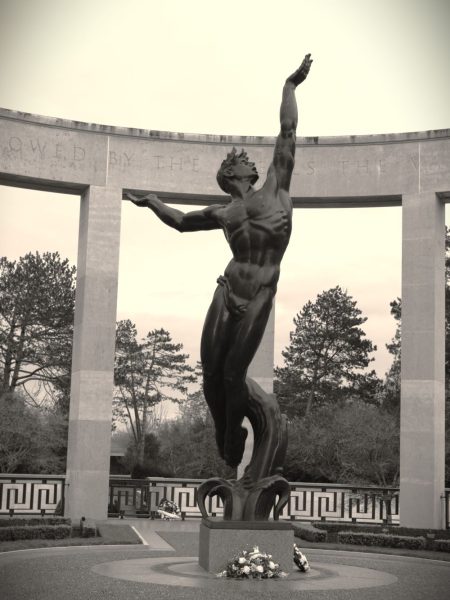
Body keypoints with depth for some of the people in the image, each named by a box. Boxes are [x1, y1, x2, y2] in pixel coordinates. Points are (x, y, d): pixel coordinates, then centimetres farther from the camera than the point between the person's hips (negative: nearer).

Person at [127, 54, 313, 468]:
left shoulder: (276, 186, 7)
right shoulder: (225, 213, 14)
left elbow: (288, 130, 6)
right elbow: (181, 221, 32)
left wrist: (291, 85, 9)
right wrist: (151, 202, 22)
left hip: (258, 298, -3)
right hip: (227, 292, 3)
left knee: (233, 375, -4)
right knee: (211, 374, 2)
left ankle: (233, 454, 15)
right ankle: (223, 443, 23)